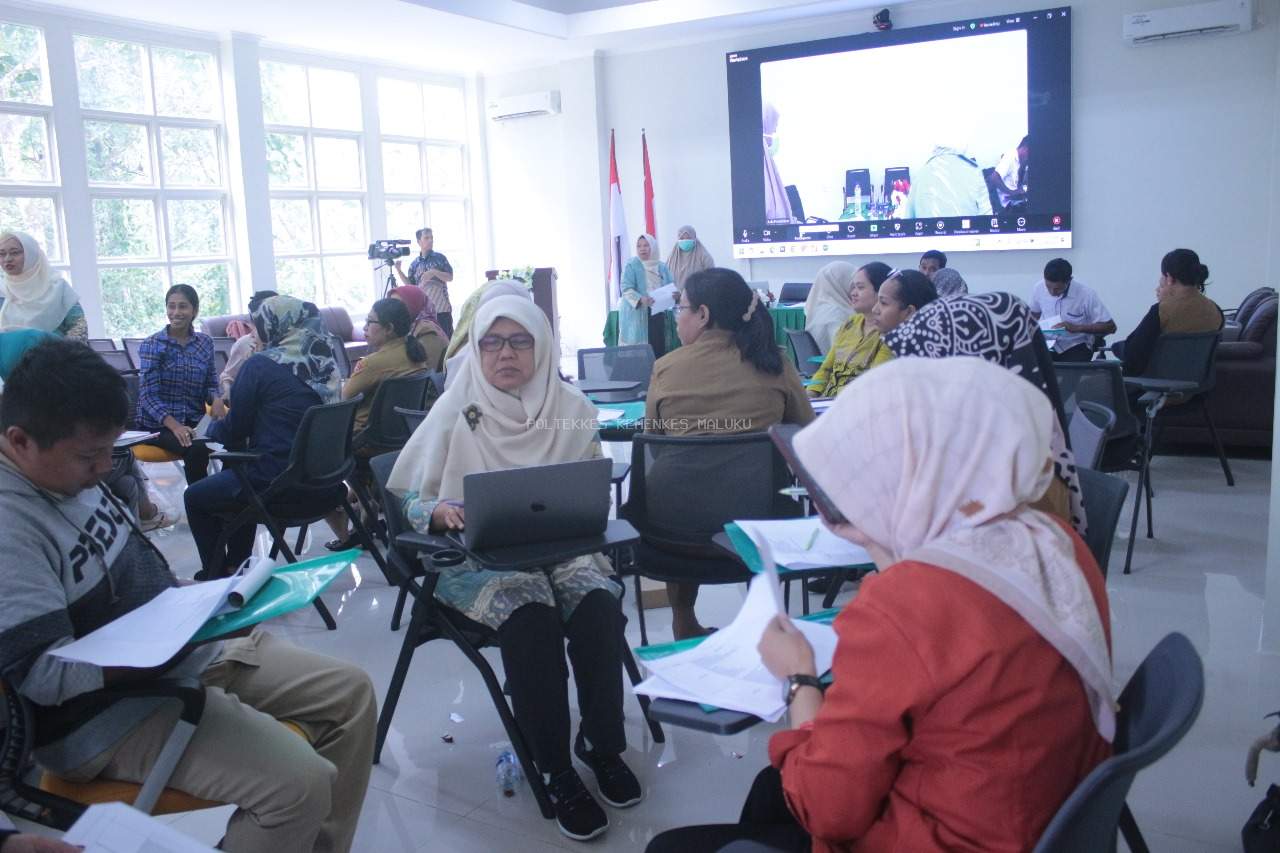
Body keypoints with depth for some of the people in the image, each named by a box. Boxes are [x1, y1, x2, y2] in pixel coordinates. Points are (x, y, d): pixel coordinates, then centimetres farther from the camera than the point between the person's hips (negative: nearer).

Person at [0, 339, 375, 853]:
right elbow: (44, 675, -27)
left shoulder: (67, 471, 5)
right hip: (108, 711, -9)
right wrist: (167, 646, -31)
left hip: (183, 649, 10)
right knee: (299, 782, -25)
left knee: (350, 692, 6)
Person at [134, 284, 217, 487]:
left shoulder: (205, 343, 10)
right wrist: (175, 426, -25)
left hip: (194, 420, 3)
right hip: (159, 423, -3)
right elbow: (149, 395, -9)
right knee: (196, 449, -33)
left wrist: (216, 399, -14)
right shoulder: (152, 345, -2)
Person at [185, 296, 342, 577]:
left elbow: (234, 430, -7)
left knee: (194, 498, 19)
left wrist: (213, 428, 16)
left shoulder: (261, 365, -13)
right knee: (238, 475, 35)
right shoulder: (325, 360, 5)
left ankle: (218, 578, 28)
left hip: (275, 484, -7)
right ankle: (236, 567, 42)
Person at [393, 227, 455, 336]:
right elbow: (410, 285, 9)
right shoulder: (415, 264, 10)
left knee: (447, 337, -3)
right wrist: (399, 270, -2)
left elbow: (450, 277, -2)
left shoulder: (440, 258, 3)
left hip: (441, 306, -3)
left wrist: (434, 272, -17)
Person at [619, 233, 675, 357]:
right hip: (637, 314, -4)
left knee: (659, 347, 2)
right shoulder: (632, 266, -2)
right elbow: (626, 288, -11)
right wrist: (640, 299, -30)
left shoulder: (662, 267, 13)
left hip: (658, 313, 5)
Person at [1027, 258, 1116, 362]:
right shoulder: (1039, 288, -5)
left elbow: (1110, 327, -12)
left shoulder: (1086, 294, -15)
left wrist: (1077, 328, -23)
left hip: (1076, 346, -3)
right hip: (1046, 344, 3)